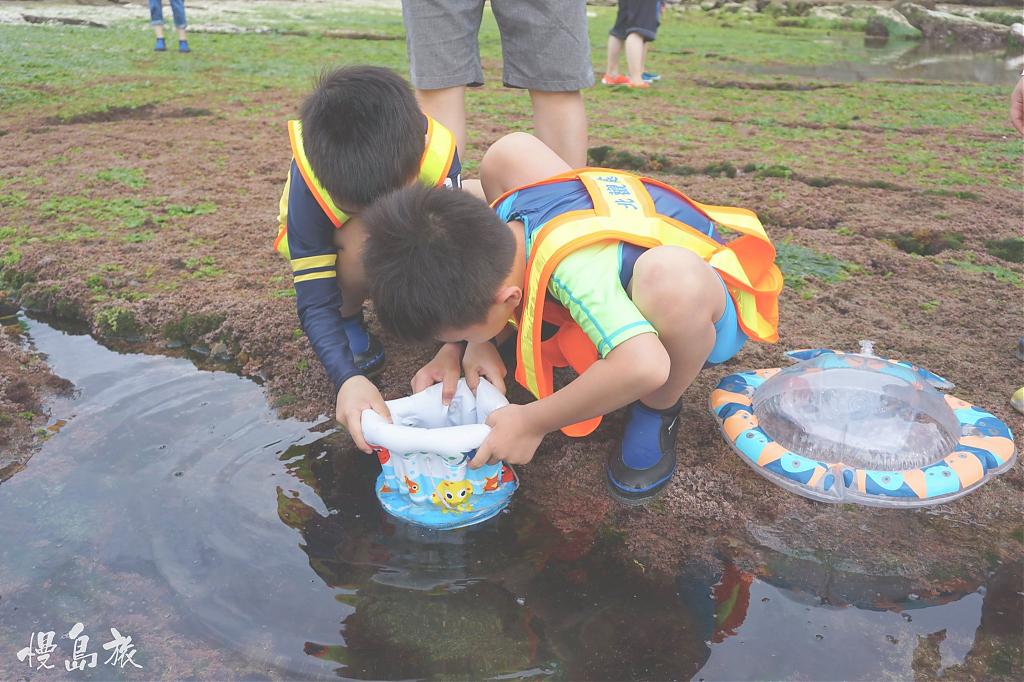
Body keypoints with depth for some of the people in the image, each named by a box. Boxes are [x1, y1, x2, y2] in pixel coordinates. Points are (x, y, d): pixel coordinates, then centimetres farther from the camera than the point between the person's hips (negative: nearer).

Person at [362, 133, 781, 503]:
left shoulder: (574, 271, -42)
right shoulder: (502, 213, -18)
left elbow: (644, 366, -54)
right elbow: (484, 275, 3)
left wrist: (533, 423, -40)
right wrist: (478, 344, -15)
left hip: (705, 301, -7)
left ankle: (659, 410, -11)